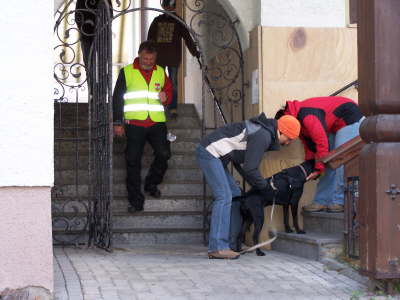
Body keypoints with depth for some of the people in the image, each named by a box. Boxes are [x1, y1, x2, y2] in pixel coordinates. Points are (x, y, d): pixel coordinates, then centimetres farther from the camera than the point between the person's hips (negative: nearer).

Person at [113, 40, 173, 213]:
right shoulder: (127, 72, 4)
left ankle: (151, 184, 18)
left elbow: (169, 90, 24)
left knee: (164, 154, -9)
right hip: (134, 123, -2)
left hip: (157, 122, 2)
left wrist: (165, 97, -2)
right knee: (133, 161, -1)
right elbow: (117, 98, 6)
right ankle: (136, 201, 6)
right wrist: (117, 122, 1)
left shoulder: (161, 72, 13)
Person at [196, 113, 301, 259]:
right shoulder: (263, 136, -18)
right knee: (224, 197, -15)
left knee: (234, 194, 9)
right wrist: (264, 186, -4)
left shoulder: (264, 130, 14)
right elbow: (250, 169, -19)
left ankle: (230, 243, 7)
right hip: (209, 152, -11)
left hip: (211, 154, 11)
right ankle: (217, 247, -19)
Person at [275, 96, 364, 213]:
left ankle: (339, 202, -12)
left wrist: (318, 169, -22)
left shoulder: (306, 116, -28)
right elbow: (310, 145, 12)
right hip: (335, 126, 10)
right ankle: (321, 202, 4)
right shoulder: (300, 122, 4)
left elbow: (321, 141, -29)